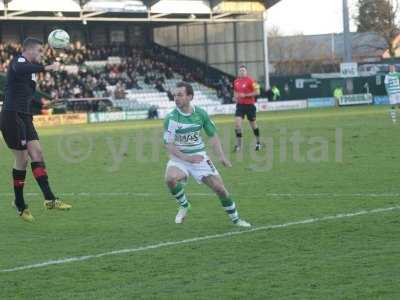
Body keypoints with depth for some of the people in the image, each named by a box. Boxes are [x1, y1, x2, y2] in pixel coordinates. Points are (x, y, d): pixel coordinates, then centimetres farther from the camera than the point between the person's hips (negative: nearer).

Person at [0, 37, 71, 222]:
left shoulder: (31, 67, 19)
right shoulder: (19, 60, -9)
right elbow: (19, 69, -36)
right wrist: (46, 68, -41)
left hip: (24, 118, 9)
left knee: (37, 154, -2)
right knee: (22, 159, -4)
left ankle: (49, 199, -8)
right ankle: (20, 205, 9)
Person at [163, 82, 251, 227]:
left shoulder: (200, 113, -4)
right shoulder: (171, 117, -14)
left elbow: (212, 135, 7)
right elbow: (169, 144, -15)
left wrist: (221, 156, -5)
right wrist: (186, 158, -25)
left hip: (199, 156, 2)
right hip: (179, 158, -2)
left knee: (219, 187, -3)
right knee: (170, 178, -32)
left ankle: (235, 219, 18)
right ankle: (184, 206, -3)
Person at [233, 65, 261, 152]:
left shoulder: (251, 81, -11)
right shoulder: (236, 82, 7)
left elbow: (257, 92, -14)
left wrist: (245, 95, -20)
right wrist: (235, 97, 1)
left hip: (249, 105, -4)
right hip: (240, 105, 4)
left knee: (253, 124, 9)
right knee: (237, 123, -12)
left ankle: (258, 142, 28)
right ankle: (238, 144, -7)